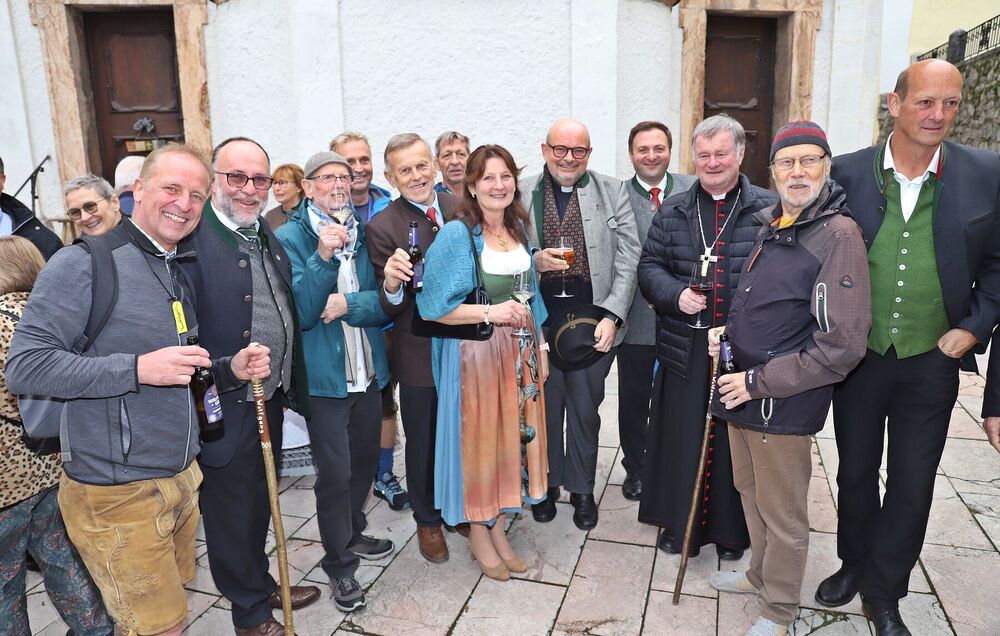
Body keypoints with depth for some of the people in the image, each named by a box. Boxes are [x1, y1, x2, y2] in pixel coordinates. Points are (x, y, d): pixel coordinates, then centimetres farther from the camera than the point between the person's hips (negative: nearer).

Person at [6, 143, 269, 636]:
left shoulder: (180, 275, 12)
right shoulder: (84, 264, -13)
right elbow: (24, 368, -19)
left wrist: (229, 370, 1)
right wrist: (137, 369, -26)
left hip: (182, 479, 7)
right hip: (117, 495, -7)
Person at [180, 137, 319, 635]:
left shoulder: (267, 237, 9)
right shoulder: (193, 239, -18)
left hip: (270, 401, 8)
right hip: (225, 408, -8)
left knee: (261, 503, 25)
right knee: (231, 512, 12)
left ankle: (262, 584, 46)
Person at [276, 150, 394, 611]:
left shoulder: (364, 234, 5)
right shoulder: (290, 238, -7)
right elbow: (300, 312, -17)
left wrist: (349, 305, -17)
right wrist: (323, 258, -28)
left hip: (368, 371, 5)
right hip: (324, 376, -4)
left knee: (364, 462, 18)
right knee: (334, 473, 4)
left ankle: (351, 534, 42)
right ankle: (340, 565, 23)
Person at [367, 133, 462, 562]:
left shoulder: (461, 208, -2)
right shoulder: (382, 228, -14)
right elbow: (390, 309, -15)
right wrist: (391, 286, -37)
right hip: (420, 354, -4)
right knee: (423, 443, 14)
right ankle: (428, 520, 38)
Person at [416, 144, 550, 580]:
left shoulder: (519, 228, 7)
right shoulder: (455, 235, -12)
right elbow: (432, 306, -16)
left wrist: (540, 345, 13)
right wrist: (490, 312, -22)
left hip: (520, 349, 6)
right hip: (475, 352, -6)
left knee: (515, 435, 13)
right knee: (478, 438, 5)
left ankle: (498, 529, 31)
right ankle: (477, 533, 26)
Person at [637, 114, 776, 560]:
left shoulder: (769, 209, 1)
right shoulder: (672, 212, 10)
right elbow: (649, 267, 10)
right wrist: (676, 295, -9)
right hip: (686, 350, 2)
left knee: (735, 437, 9)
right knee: (681, 437, 9)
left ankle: (731, 529, 28)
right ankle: (678, 523, 27)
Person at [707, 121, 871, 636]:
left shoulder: (838, 234, -16)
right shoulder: (771, 227, 10)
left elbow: (842, 345, -21)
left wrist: (758, 382, -18)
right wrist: (729, 333, 4)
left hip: (783, 404, -8)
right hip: (742, 395, 8)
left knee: (782, 513, 9)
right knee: (751, 492, 23)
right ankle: (760, 576, 45)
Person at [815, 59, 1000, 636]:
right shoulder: (848, 172, -6)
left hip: (932, 361, 0)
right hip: (859, 355, 0)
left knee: (912, 485, 10)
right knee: (856, 471, 17)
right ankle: (855, 563, 40)